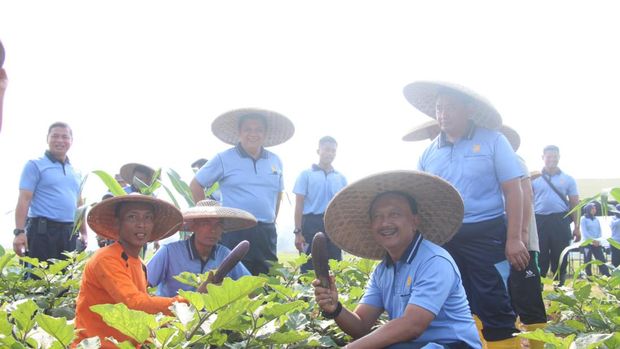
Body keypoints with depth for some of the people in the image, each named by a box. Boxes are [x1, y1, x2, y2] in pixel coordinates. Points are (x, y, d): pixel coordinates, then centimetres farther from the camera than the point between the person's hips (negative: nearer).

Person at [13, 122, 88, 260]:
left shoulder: (75, 172, 19)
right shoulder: (35, 165, 1)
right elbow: (24, 199, -7)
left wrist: (84, 232, 20)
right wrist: (20, 231, -17)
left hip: (69, 233, 6)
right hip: (42, 230, -6)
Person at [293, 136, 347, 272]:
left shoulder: (341, 178, 14)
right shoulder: (306, 174, 4)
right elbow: (299, 204, 0)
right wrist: (298, 231, -8)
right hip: (312, 224, -3)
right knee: (309, 266, -4)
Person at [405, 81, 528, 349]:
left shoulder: (492, 141, -2)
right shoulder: (430, 152, 9)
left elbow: (513, 190, -6)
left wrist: (514, 239, -13)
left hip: (486, 234, -4)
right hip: (442, 238, 5)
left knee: (493, 306, -4)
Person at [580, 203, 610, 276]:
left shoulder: (596, 220, 17)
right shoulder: (584, 219, 1)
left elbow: (600, 231, 13)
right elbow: (584, 232, -8)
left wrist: (598, 240, -6)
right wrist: (593, 240, -17)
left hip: (597, 244, 4)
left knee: (602, 261, -5)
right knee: (588, 263, -3)